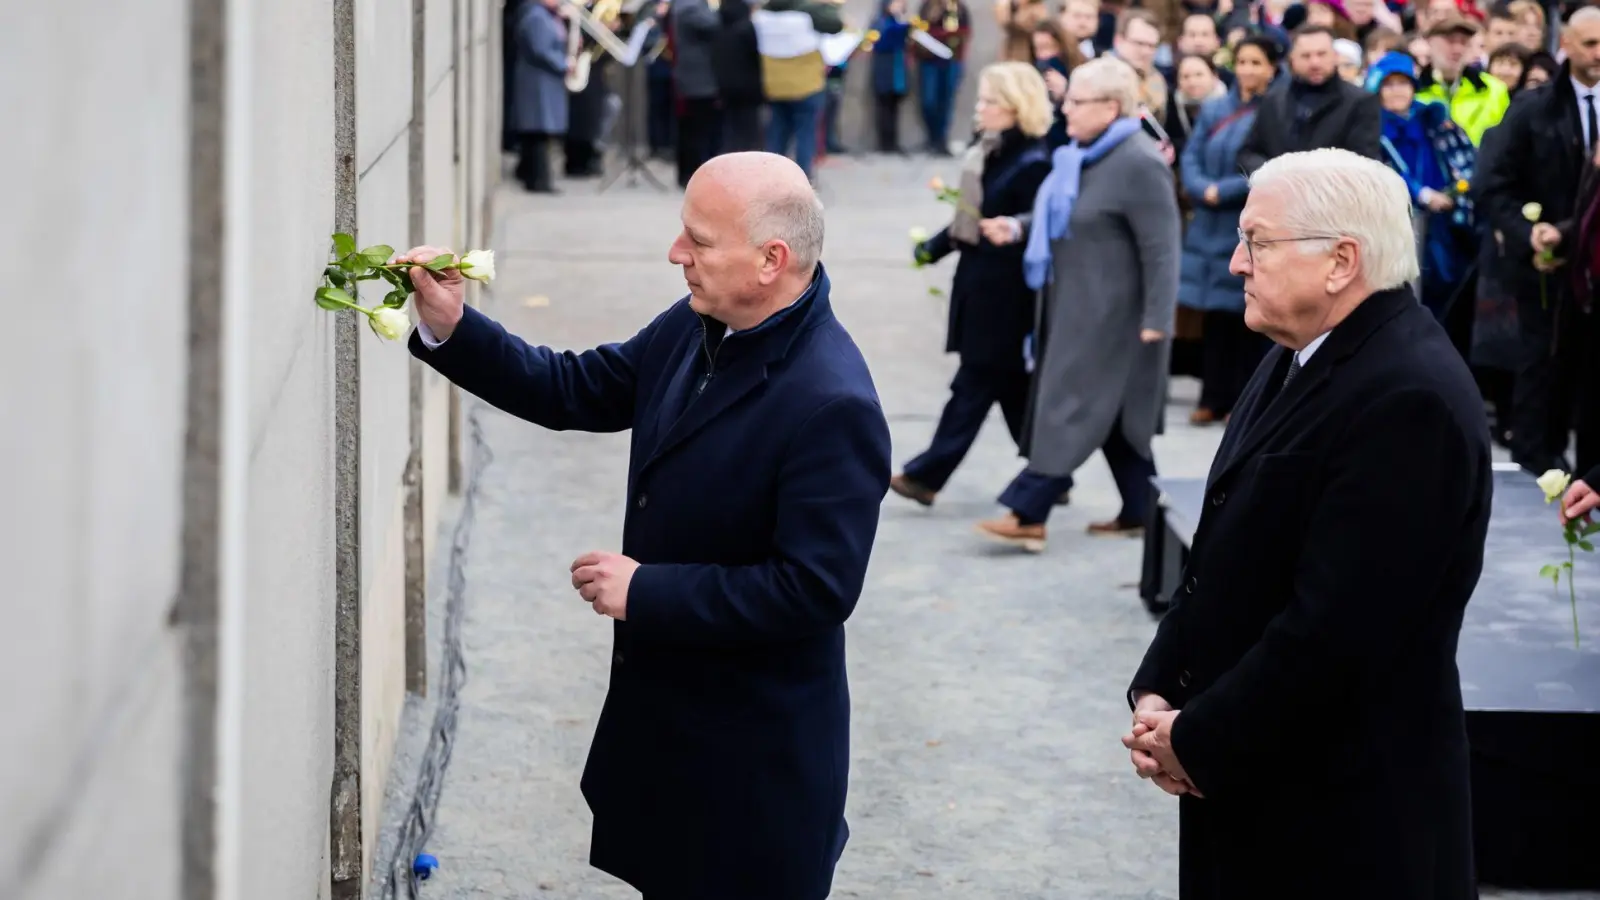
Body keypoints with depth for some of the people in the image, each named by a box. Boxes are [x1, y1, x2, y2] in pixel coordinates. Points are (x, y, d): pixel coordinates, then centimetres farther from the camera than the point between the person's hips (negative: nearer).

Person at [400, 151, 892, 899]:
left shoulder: (832, 407, -28)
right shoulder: (694, 328, -2)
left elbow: (816, 589, -29)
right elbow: (577, 390, 10)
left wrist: (645, 591, -23)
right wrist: (452, 330, -4)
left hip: (752, 754, -9)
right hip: (663, 711, 9)